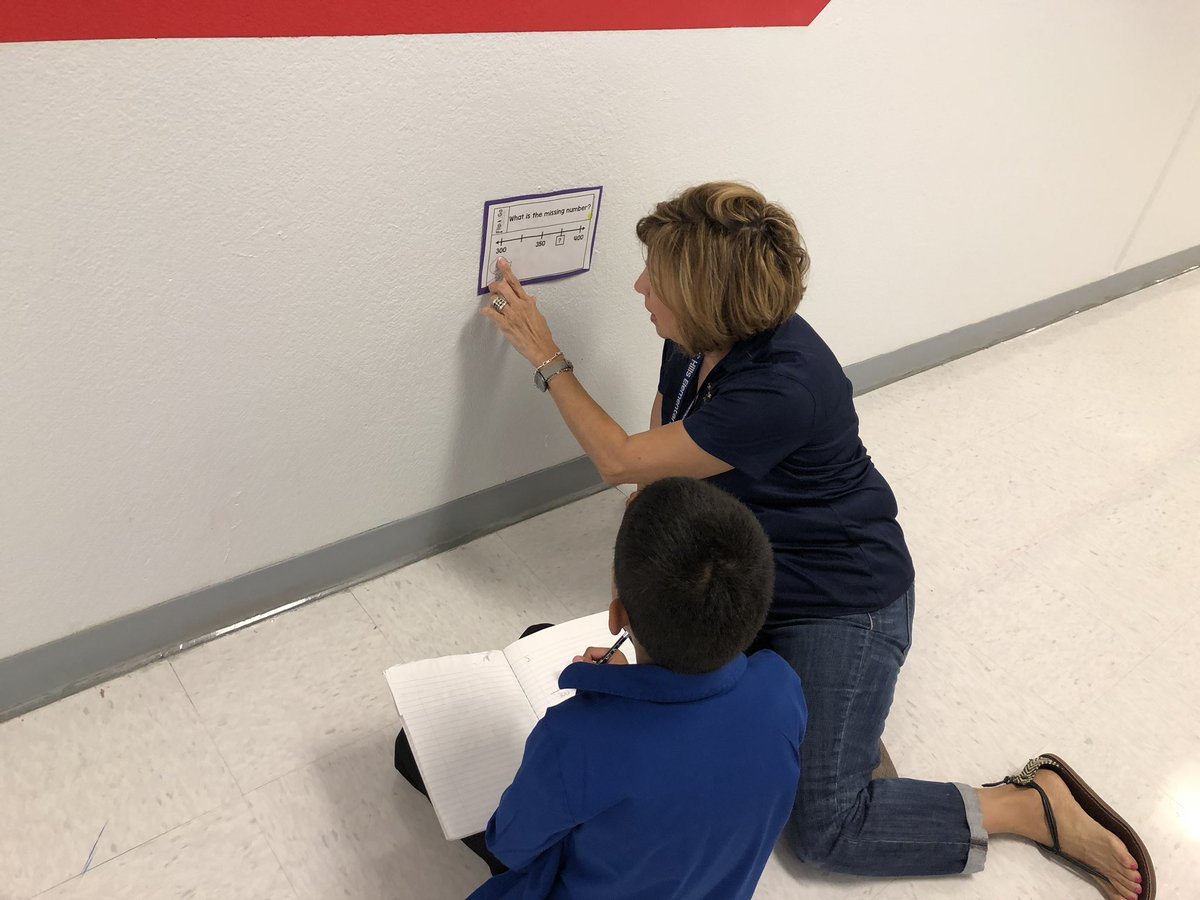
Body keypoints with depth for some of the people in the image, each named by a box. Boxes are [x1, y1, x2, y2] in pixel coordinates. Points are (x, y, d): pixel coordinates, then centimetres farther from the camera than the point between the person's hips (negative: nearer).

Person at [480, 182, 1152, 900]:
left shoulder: (782, 390, -33)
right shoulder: (697, 341, -6)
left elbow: (621, 462, -23)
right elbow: (658, 450, 8)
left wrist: (546, 357, -13)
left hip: (842, 599, -7)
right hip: (745, 573, 8)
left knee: (826, 829, -7)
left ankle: (1039, 804, 11)